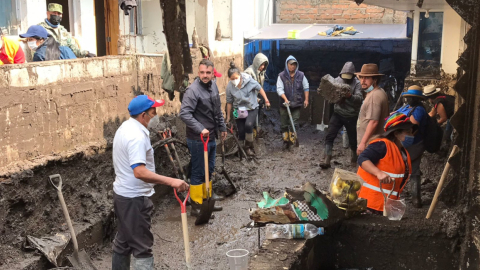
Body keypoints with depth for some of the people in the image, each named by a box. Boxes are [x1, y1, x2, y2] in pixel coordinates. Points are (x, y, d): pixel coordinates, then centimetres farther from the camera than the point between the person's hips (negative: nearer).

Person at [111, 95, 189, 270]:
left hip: (122, 193, 10)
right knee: (142, 247, -3)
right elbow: (140, 172, -36)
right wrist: (171, 181, -40)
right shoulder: (137, 136, -25)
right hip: (134, 198, -10)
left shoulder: (126, 127, 8)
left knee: (123, 240, 21)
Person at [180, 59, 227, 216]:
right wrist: (200, 129, -33)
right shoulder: (193, 90, -20)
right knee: (198, 172, -1)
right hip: (198, 139, -8)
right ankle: (196, 206, 8)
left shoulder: (213, 85, 7)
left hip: (211, 136, 8)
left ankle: (208, 195, 38)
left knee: (209, 169, 21)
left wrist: (222, 127, 22)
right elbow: (184, 113, -28)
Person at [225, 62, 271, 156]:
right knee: (241, 131, 3)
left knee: (248, 125, -27)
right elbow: (229, 102, -2)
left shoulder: (249, 80, -20)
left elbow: (259, 88, -4)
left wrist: (266, 100, -4)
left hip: (252, 108, -2)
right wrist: (228, 116, 5)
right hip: (239, 110, 2)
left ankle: (249, 146, -7)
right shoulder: (229, 87, -13)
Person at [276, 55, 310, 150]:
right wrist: (285, 99, -21)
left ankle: (292, 138, 4)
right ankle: (286, 140, 20)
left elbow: (306, 87, 11)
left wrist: (306, 99, 5)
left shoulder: (300, 75, 5)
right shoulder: (282, 76, -1)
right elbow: (279, 89, -8)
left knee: (294, 123, -8)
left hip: (297, 104, 0)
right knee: (284, 124, 6)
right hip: (285, 104, 0)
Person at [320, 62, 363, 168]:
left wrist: (350, 96, -42)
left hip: (351, 116, -2)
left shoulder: (357, 84, -10)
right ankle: (327, 159, -8)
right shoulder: (337, 80, 1)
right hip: (337, 114, 3)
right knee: (329, 136, -9)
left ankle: (354, 155, 41)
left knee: (353, 138, 14)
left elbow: (360, 99, -23)